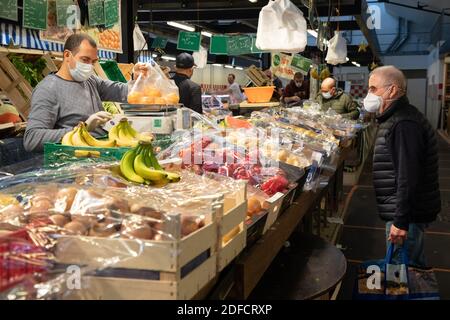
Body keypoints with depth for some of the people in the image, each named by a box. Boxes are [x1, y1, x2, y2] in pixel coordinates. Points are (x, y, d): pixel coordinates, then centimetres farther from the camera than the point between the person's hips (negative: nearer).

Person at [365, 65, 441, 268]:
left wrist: (401, 221, -26)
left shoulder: (404, 124, -22)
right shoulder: (396, 118, 14)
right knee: (414, 265, 21)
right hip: (408, 211, 11)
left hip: (408, 214, -11)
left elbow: (408, 178, -27)